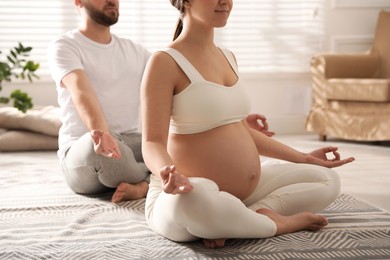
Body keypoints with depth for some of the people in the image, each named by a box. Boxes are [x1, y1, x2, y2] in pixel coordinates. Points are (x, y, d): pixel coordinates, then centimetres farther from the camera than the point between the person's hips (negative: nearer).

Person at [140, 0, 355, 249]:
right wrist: (167, 172, -42)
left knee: (328, 180, 8)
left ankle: (256, 213, -16)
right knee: (196, 197, -43)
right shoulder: (165, 62, -12)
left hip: (246, 190, 8)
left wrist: (302, 157, 22)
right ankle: (277, 224, -14)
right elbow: (153, 143, -18)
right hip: (190, 194, -8)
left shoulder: (228, 57, 12)